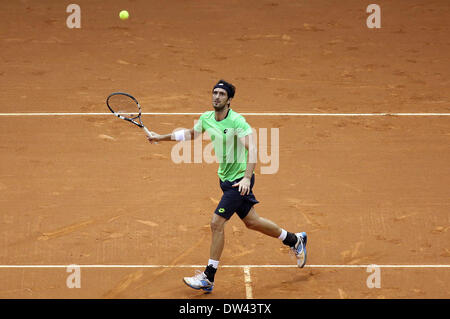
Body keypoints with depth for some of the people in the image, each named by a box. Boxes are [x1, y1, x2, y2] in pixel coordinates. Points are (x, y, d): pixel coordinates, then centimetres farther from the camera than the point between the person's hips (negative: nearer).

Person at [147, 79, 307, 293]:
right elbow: (191, 134, 23)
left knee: (217, 222, -12)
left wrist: (246, 178, -44)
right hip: (225, 179, 8)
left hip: (239, 180, -8)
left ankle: (208, 278, -4)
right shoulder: (206, 118, 2)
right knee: (251, 221, 18)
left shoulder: (237, 121, -22)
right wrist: (163, 137, 23)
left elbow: (252, 149, -33)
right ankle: (295, 240, 39)